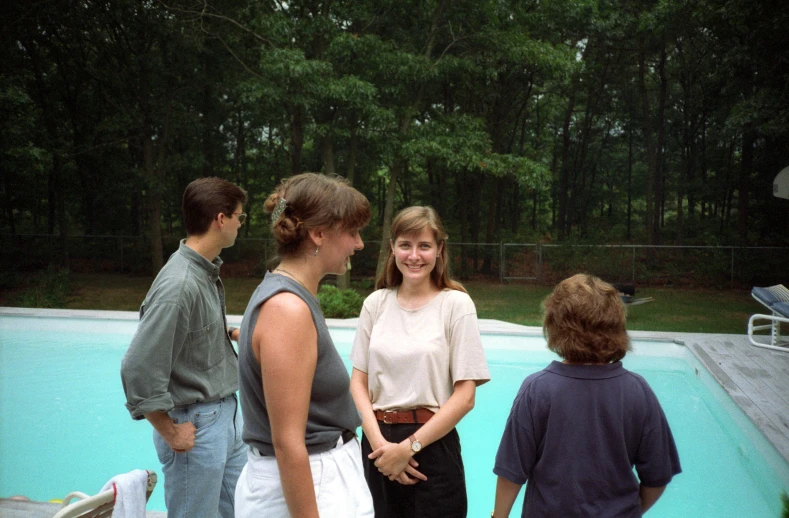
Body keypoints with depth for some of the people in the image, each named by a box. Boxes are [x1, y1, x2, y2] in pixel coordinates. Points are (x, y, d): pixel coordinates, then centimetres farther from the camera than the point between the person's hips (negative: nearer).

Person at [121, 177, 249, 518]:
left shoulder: (207, 270, 4)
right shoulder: (179, 284, -24)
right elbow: (138, 371, -25)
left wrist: (232, 333, 9)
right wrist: (170, 432, -15)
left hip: (227, 414, 9)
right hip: (197, 425, -9)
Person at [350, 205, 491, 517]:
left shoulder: (456, 304, -7)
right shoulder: (376, 303, 2)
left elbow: (465, 396, -9)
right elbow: (359, 381, 3)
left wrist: (409, 446, -11)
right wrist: (379, 441, -11)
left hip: (432, 444, -3)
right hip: (378, 441, 3)